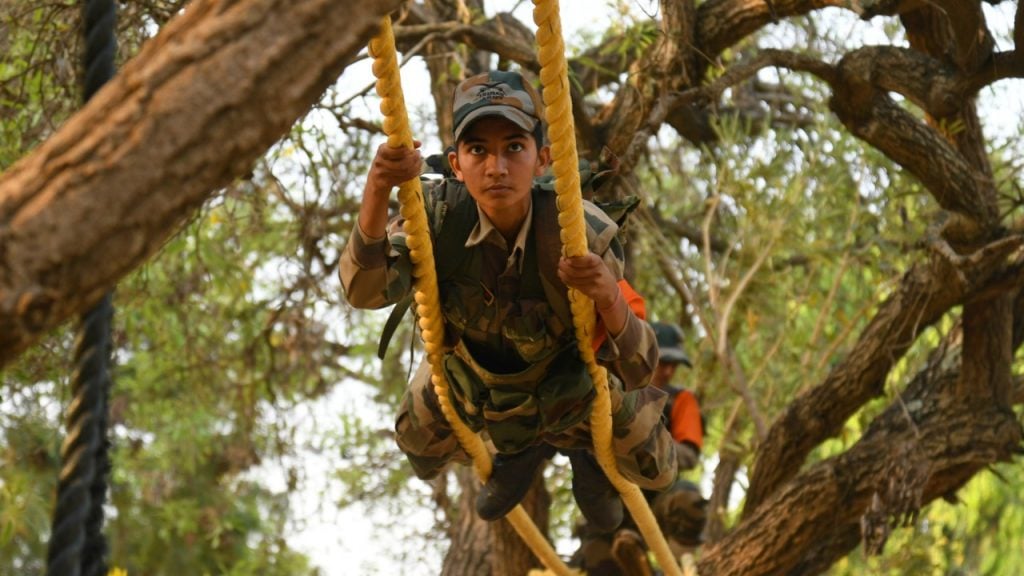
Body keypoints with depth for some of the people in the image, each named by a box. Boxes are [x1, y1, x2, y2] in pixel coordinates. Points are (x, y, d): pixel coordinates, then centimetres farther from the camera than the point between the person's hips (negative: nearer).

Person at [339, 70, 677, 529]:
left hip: (569, 384, -2)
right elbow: (365, 291, -46)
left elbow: (636, 373, -37)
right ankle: (520, 452, 49)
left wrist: (609, 298, -59)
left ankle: (587, 453, 41)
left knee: (654, 472, 5)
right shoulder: (440, 212, -33)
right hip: (468, 381, 2)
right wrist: (376, 193, -61)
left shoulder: (584, 236, -40)